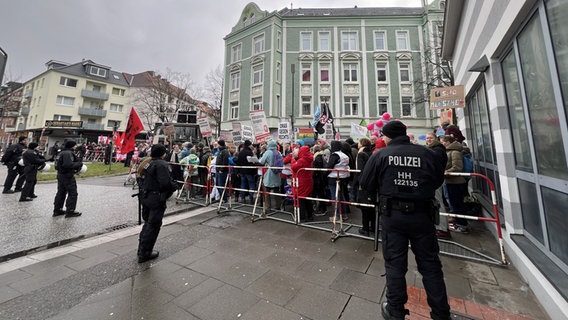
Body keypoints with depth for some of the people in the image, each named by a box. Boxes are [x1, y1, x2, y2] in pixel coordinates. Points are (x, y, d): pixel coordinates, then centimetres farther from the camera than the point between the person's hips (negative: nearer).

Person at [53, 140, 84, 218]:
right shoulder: (68, 153, -18)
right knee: (73, 193, -2)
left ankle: (57, 210, 26)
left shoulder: (62, 152, 14)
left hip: (60, 175, 10)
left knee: (61, 192, 18)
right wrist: (79, 164, -14)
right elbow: (68, 165, -28)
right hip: (67, 176, -10)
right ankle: (70, 211, 1)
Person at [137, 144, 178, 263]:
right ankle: (145, 253, 15)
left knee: (147, 222, 22)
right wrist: (175, 185, -11)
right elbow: (165, 183, -28)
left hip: (146, 197, 9)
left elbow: (142, 179, 15)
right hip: (157, 198, -9)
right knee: (153, 225, 4)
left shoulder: (148, 163, 10)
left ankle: (142, 249, 35)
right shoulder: (162, 164, -18)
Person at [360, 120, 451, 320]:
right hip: (422, 214, 2)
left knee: (394, 263, 11)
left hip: (392, 214, -1)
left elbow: (366, 184, -3)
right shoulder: (427, 154, 0)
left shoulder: (380, 155, -5)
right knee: (430, 264, 16)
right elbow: (439, 180, 11)